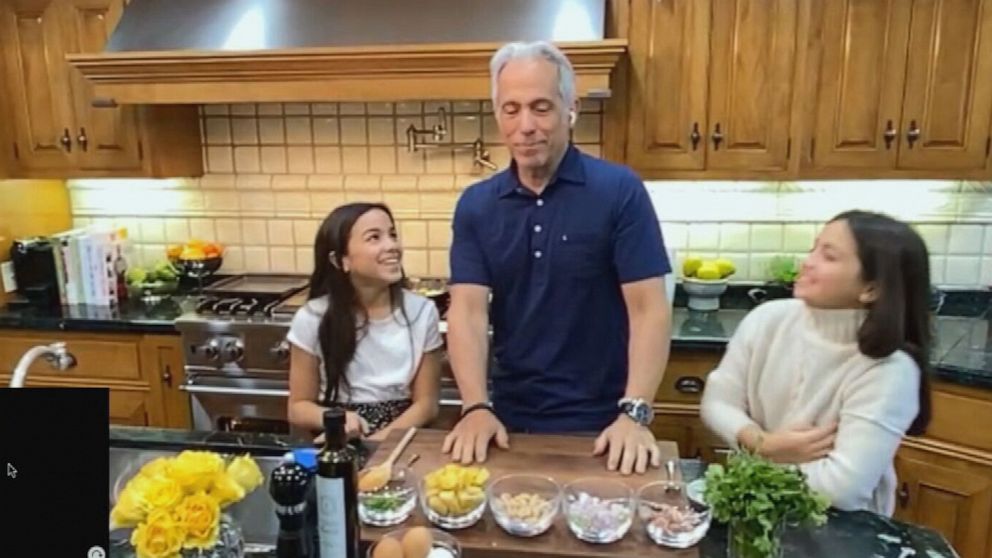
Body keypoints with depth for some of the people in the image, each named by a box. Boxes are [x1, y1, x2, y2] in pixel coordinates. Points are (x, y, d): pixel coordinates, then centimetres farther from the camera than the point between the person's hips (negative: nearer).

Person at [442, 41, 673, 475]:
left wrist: (635, 413, -21)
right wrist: (476, 407, -17)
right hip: (509, 421, 3)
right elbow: (468, 310, -6)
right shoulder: (475, 205, 0)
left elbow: (649, 308, -13)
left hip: (601, 424, -3)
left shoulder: (620, 191, -10)